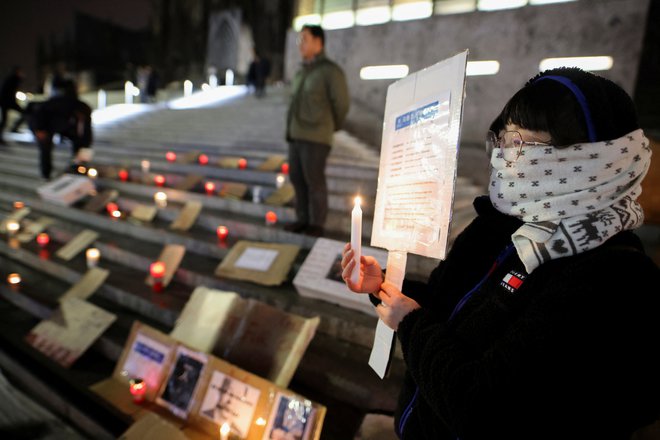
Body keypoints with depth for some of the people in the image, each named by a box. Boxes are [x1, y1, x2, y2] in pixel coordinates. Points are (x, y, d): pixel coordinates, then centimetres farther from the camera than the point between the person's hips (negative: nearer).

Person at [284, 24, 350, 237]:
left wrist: (330, 129, 6)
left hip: (315, 137, -8)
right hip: (296, 135, 8)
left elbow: (341, 103, -6)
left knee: (314, 181, -2)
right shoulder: (301, 73, 17)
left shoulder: (331, 71, -8)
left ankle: (317, 224, 12)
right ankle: (303, 219, 23)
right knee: (297, 178, 10)